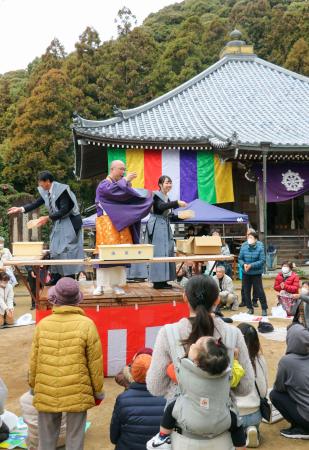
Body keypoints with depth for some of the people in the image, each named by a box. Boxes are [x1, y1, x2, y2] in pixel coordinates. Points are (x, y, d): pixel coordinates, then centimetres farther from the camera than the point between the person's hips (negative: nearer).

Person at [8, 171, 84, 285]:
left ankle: (70, 278, 2)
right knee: (55, 249, 9)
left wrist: (48, 218, -23)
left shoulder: (61, 190, -21)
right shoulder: (46, 192, 2)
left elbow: (64, 211, -25)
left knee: (66, 249, -6)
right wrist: (21, 209, 4)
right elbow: (37, 203, 12)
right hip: (58, 224, 8)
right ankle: (56, 277, 18)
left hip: (68, 223, -8)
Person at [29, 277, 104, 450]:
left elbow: (34, 360, 4)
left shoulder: (43, 324, -4)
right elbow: (95, 362, -7)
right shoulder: (86, 324, -11)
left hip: (46, 393, 3)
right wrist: (98, 391, 6)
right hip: (77, 393, -2)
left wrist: (33, 386, 20)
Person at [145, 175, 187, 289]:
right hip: (157, 226, -9)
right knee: (159, 253, -11)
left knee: (167, 252, 8)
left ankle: (163, 281, 13)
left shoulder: (167, 198, 17)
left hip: (165, 227, 9)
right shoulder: (156, 195, -8)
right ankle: (158, 282, -8)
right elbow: (161, 206, -29)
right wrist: (177, 203, -36)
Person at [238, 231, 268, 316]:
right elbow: (240, 259, 1)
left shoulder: (260, 247, -13)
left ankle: (264, 309, 13)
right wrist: (244, 264, -19)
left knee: (259, 291, -1)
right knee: (246, 291, 10)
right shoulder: (244, 246, -6)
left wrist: (251, 265, -22)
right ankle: (250, 308, 25)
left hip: (256, 273, -3)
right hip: (245, 273, 3)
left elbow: (262, 261, -14)